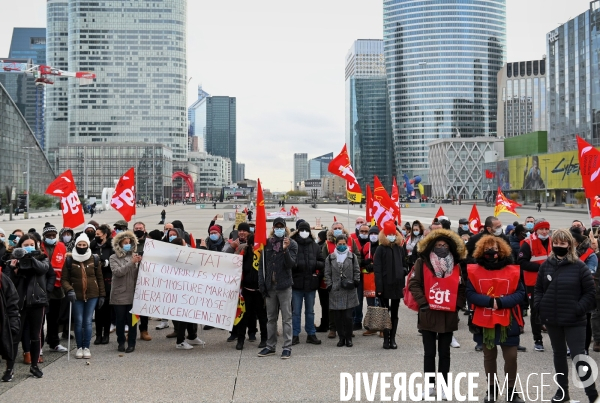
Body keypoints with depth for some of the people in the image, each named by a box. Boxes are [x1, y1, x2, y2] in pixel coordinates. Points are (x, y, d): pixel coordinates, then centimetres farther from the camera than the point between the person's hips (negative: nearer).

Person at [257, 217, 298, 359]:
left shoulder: (292, 244, -1)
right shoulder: (267, 243, 6)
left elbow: (291, 264, -10)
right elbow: (261, 265, 6)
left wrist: (285, 250, -24)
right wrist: (261, 283, -1)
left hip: (284, 285, -3)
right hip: (270, 286, 3)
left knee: (286, 318, 1)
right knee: (271, 318, 11)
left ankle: (287, 347, 4)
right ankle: (270, 346, 19)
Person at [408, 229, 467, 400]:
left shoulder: (456, 266, 4)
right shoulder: (422, 263, -3)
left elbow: (462, 288, 8)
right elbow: (414, 284, -4)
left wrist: (457, 305, -2)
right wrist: (423, 303, -12)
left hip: (449, 316, 2)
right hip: (428, 315, -2)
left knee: (445, 353, 10)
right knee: (429, 352, 8)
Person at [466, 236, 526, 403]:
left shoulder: (512, 271, -3)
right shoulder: (474, 271, -4)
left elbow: (520, 293, -6)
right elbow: (470, 294, -9)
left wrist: (502, 302, -20)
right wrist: (489, 301, -22)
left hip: (507, 321, 0)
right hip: (484, 321, 0)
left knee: (511, 356, 4)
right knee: (489, 356, 14)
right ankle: (491, 389, 28)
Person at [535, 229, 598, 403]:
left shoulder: (579, 266, -8)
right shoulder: (546, 265, 4)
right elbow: (538, 289, 12)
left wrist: (578, 309, -13)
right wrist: (540, 306, -1)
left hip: (574, 321, -4)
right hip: (552, 319, 5)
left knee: (579, 357, -7)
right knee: (559, 354, 16)